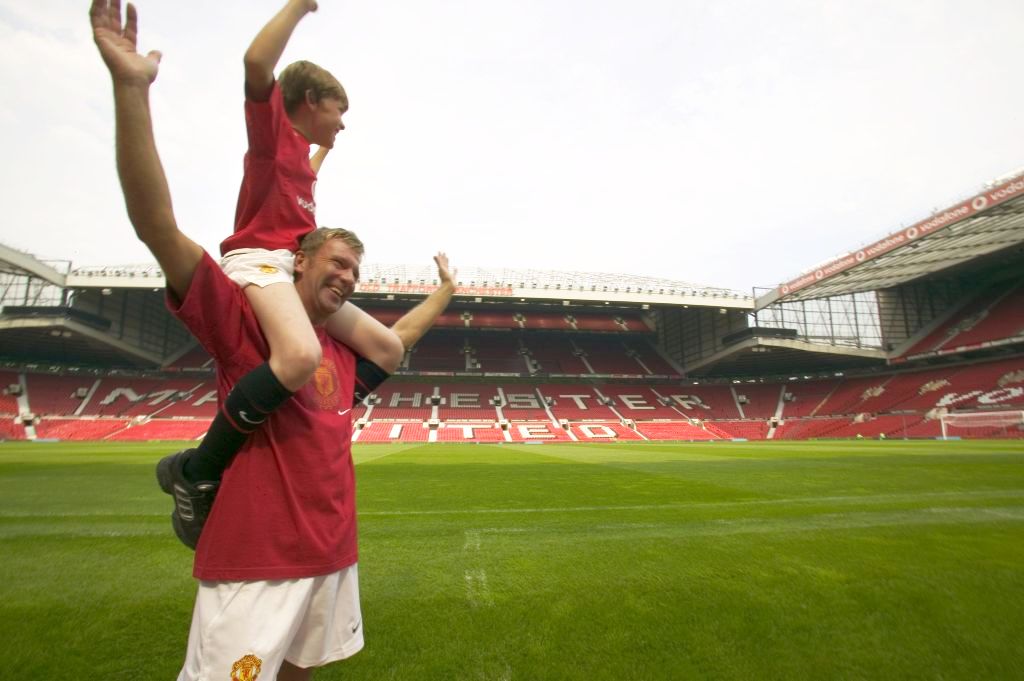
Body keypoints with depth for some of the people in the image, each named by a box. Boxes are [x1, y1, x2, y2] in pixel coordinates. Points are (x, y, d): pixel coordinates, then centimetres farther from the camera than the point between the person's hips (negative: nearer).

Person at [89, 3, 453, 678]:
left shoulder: (343, 349, 10)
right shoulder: (244, 319, -9)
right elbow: (158, 226, -19)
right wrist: (131, 87, -25)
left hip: (334, 553, 7)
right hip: (255, 560, -7)